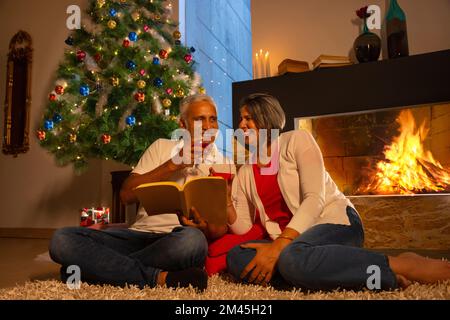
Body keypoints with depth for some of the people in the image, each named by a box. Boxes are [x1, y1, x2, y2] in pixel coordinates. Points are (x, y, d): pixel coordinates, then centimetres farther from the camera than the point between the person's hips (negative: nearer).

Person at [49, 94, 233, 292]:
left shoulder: (224, 164, 9)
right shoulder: (162, 147, 13)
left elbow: (221, 228, 3)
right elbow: (126, 195, 2)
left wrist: (205, 228, -21)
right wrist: (174, 164, -7)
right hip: (139, 234, 2)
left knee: (192, 239, -38)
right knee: (62, 239, -19)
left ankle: (94, 266, -18)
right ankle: (160, 278, -25)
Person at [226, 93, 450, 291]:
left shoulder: (296, 140, -3)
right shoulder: (245, 173, 12)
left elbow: (315, 198, -16)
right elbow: (244, 228, 5)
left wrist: (278, 246, -25)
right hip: (288, 242, 5)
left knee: (291, 258, -39)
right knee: (236, 258, -24)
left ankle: (404, 266, -23)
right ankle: (345, 278, -24)